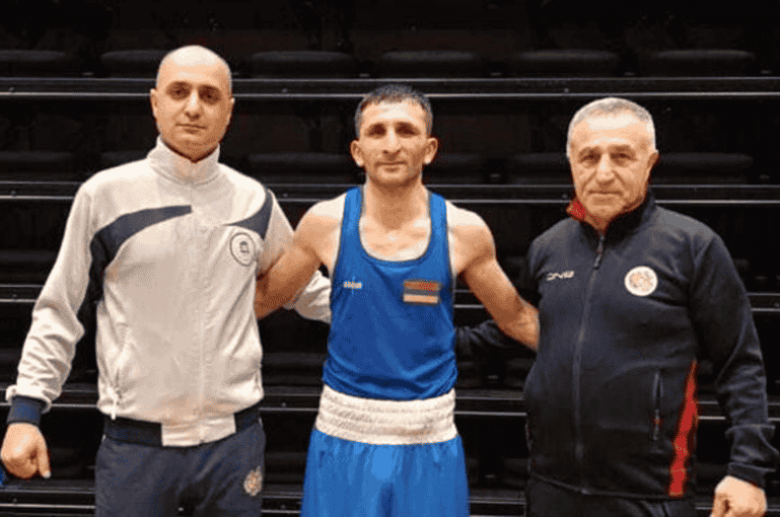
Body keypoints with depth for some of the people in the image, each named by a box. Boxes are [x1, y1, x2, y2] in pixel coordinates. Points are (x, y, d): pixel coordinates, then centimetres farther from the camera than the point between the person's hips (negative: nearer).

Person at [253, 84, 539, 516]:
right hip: (343, 436, 0)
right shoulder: (326, 224, -5)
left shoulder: (463, 231, -4)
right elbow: (260, 298, 8)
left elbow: (517, 318, 9)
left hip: (430, 441, 0)